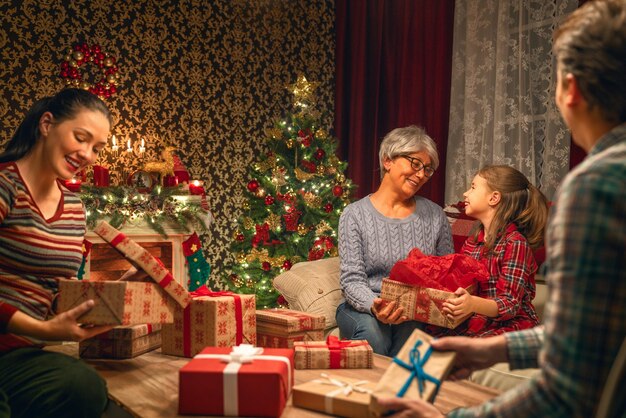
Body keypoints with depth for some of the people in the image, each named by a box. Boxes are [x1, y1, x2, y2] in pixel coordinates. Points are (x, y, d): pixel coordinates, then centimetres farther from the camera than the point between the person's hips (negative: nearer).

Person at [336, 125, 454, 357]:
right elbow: (351, 280, -8)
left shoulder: (435, 216, 9)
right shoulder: (355, 214, -1)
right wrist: (375, 306, -29)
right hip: (364, 309, -1)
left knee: (412, 331, -31)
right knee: (372, 331, -33)